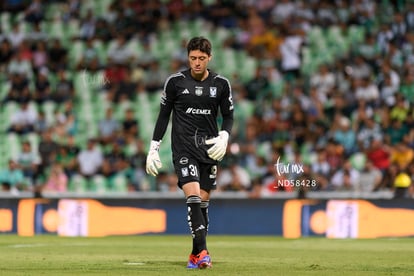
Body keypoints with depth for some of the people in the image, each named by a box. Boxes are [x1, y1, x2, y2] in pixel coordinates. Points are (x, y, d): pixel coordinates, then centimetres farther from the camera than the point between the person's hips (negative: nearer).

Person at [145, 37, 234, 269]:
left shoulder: (221, 84, 3)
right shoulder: (175, 82, -1)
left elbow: (228, 116, 12)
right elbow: (164, 115, 6)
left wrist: (224, 137, -8)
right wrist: (154, 149, 3)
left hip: (209, 149, 3)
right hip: (183, 148, -3)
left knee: (203, 201, 4)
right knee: (193, 196, -19)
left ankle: (196, 255, 13)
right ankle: (202, 252, -26)